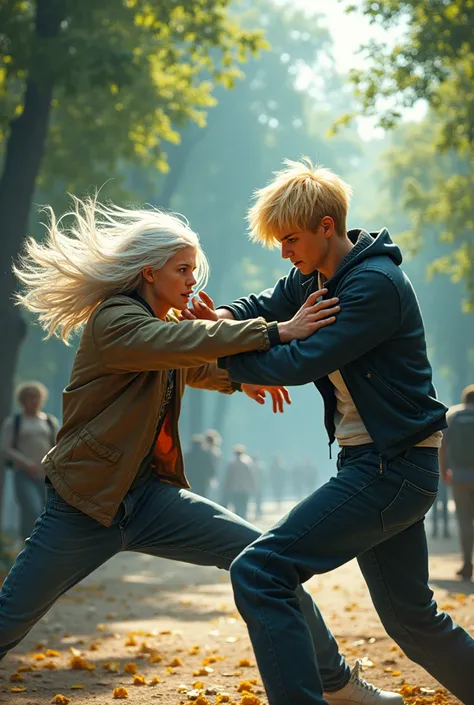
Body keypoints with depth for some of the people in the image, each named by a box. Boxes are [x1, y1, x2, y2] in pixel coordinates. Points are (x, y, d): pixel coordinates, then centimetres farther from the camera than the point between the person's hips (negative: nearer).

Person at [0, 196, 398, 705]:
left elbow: (194, 365, 38)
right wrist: (276, 333, -36)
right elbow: (179, 343, -31)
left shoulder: (163, 323, 15)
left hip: (151, 495, 7)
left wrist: (239, 379, 19)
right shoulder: (112, 320, -12)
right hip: (86, 504, -7)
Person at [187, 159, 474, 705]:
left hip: (393, 467, -10)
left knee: (258, 573, -17)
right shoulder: (314, 278, 9)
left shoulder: (376, 285, -18)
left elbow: (302, 361, -22)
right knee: (410, 615, 17)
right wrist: (225, 317, -5)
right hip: (373, 463, 10)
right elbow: (268, 306, 19)